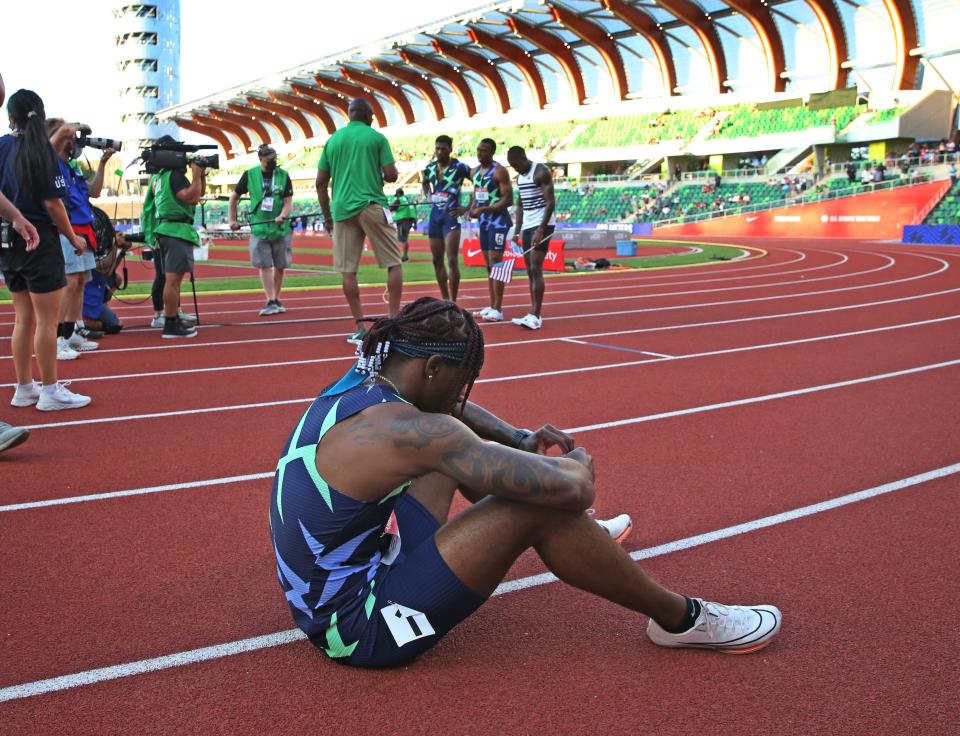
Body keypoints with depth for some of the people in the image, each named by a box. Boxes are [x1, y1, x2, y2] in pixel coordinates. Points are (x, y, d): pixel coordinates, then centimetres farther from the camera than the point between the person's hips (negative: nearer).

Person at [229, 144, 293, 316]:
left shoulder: (283, 175, 1)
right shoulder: (250, 175, 2)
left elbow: (288, 201, -2)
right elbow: (234, 197, 11)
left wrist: (283, 216, -22)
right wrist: (232, 220, 4)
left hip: (281, 228, 1)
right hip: (259, 228, -1)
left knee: (279, 266, 5)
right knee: (264, 266, -7)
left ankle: (276, 300, 18)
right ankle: (270, 302, -8)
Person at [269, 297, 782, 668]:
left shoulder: (356, 387, 0)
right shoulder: (410, 431, -28)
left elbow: (449, 409, 22)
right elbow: (572, 489, -25)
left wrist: (520, 441, 8)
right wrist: (578, 462, -2)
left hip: (325, 592, 10)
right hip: (359, 629, -9)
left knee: (452, 453, 17)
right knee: (542, 508, -17)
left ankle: (580, 538, 36)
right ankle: (682, 620, 4)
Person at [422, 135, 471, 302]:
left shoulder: (460, 167, -10)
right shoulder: (430, 168, 7)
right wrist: (428, 195, 8)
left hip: (451, 215, -6)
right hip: (435, 215, 6)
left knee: (452, 260, -13)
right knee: (437, 261, 10)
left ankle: (453, 302, -10)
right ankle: (445, 299, 21)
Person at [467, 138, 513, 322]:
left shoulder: (499, 171, -12)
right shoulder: (475, 172, 12)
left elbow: (508, 200, -16)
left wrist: (485, 209, -22)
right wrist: (472, 208, 1)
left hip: (498, 221, -8)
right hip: (484, 221, 8)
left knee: (495, 263, -11)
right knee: (489, 264, 10)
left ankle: (498, 309, -10)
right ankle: (492, 306, 15)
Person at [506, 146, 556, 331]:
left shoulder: (541, 172, -11)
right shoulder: (520, 177, 15)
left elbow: (551, 202, -17)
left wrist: (541, 230, -24)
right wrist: (517, 231, 12)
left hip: (542, 225, -9)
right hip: (527, 226, 9)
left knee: (536, 269, -13)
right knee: (530, 271, 7)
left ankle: (536, 316, -13)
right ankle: (533, 315, 10)